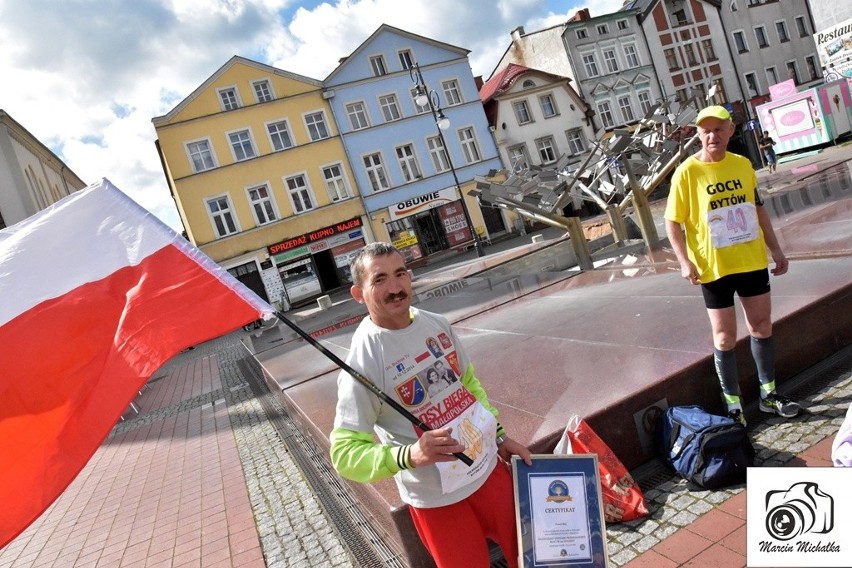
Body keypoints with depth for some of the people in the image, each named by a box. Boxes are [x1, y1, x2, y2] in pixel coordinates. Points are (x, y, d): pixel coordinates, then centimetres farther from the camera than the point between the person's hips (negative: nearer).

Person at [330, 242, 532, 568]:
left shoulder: (437, 324, -4)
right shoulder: (361, 362, -24)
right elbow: (345, 454, -23)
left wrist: (500, 436, 8)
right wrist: (409, 455, -38)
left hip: (489, 468, 6)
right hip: (436, 499, -6)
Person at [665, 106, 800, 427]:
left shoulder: (743, 164, 3)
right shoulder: (687, 172, -12)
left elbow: (758, 208, 14)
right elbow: (672, 222, -11)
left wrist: (776, 250, 14)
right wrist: (685, 261, -21)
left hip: (752, 261, 5)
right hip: (714, 267, -5)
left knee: (762, 327, 15)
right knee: (725, 338, 4)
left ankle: (769, 394, 33)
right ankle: (733, 404, 20)